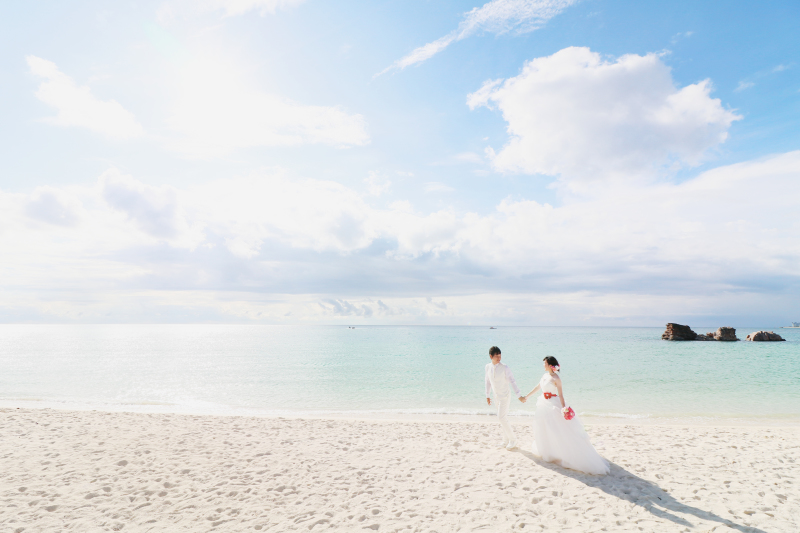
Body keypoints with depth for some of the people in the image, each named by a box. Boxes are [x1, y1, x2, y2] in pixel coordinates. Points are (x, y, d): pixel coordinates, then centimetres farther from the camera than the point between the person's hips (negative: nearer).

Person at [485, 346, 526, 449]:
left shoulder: (504, 368, -18)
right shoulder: (488, 367, -3)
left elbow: (512, 381, -18)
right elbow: (488, 381, 8)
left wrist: (519, 395, -22)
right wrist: (487, 395, 14)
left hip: (505, 395, -5)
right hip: (496, 396, 5)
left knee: (501, 417, -10)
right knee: (502, 418, 14)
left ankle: (512, 440, 8)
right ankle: (506, 440, 29)